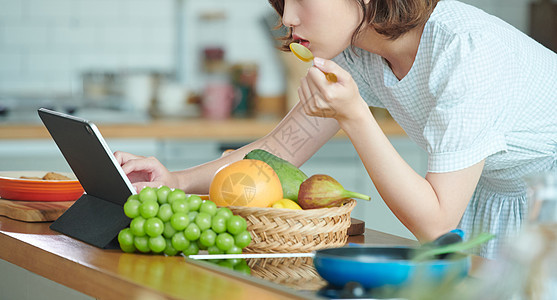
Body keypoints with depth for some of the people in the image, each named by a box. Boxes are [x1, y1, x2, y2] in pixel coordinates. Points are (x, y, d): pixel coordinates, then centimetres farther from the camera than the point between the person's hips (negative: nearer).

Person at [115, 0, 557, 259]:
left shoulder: (467, 51, -33)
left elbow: (434, 223, -31)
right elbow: (282, 149, -3)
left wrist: (354, 115, -37)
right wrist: (179, 180, -17)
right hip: (490, 198, 6)